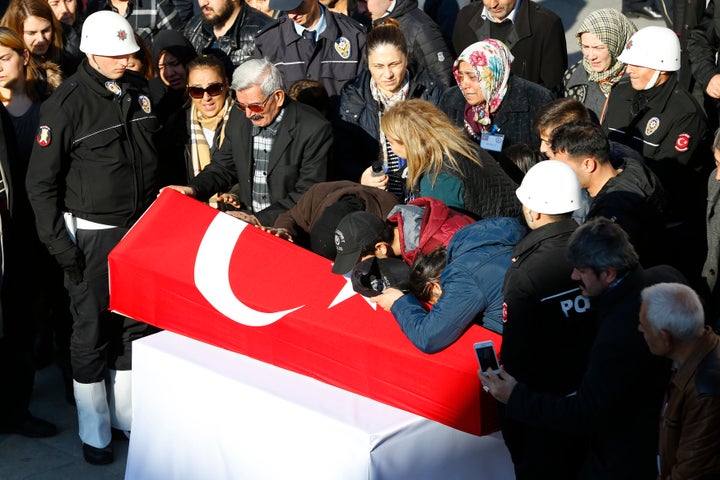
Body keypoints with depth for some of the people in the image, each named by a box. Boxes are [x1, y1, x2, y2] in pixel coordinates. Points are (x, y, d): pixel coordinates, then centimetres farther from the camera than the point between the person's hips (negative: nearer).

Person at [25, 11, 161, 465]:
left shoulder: (139, 88, 4)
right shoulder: (66, 103, -13)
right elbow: (41, 181, -9)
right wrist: (59, 244, -12)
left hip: (141, 226, 5)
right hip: (92, 234, -5)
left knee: (136, 325, 12)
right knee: (93, 331, 4)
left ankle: (129, 415, 28)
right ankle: (94, 433, 19)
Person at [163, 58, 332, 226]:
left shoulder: (315, 129, -15)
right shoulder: (239, 117, 4)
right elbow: (223, 167, 15)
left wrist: (260, 219, -23)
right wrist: (193, 189, -5)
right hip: (245, 216, 5)